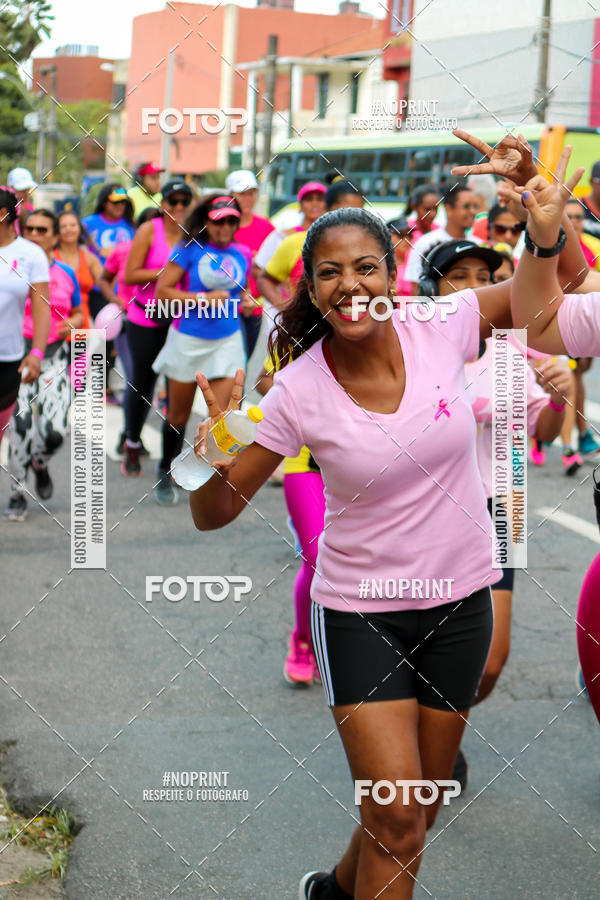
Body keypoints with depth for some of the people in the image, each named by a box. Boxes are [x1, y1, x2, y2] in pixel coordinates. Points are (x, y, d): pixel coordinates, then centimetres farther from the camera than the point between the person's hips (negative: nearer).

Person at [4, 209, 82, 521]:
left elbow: (77, 312, 19)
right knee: (21, 424, -11)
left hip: (55, 357, 2)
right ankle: (17, 495, 6)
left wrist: (72, 323, -4)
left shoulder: (66, 274, 8)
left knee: (56, 430, -10)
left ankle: (39, 464, 26)